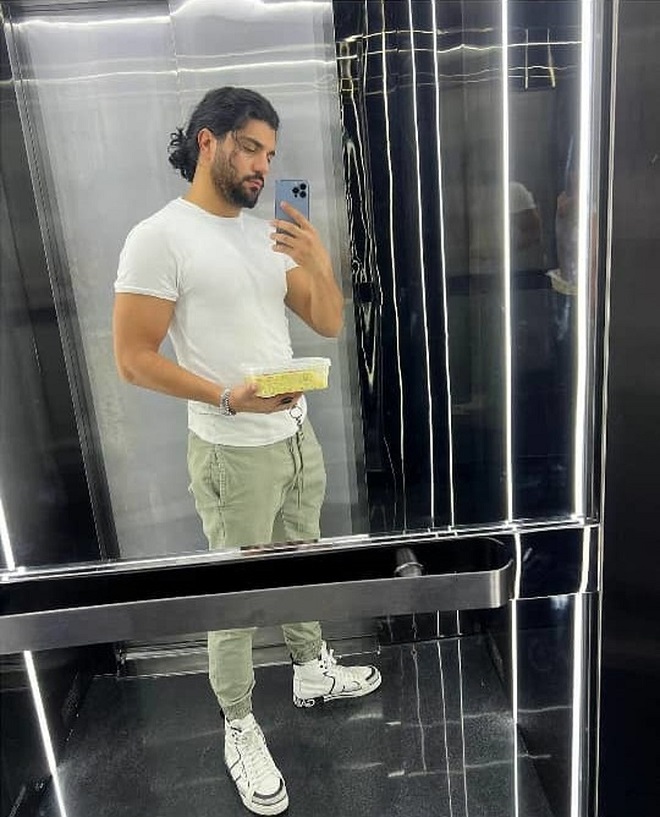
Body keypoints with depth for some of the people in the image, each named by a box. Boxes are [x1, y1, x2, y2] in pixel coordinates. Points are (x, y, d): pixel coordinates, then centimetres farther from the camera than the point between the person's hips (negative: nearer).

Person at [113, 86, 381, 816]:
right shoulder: (158, 237, -14)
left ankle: (312, 671, 47)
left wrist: (320, 266, -13)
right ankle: (239, 728, 30)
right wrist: (228, 397, -26)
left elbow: (330, 325, 6)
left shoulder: (267, 233, 6)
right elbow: (133, 358, -17)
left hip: (298, 436, 7)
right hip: (233, 454, -7)